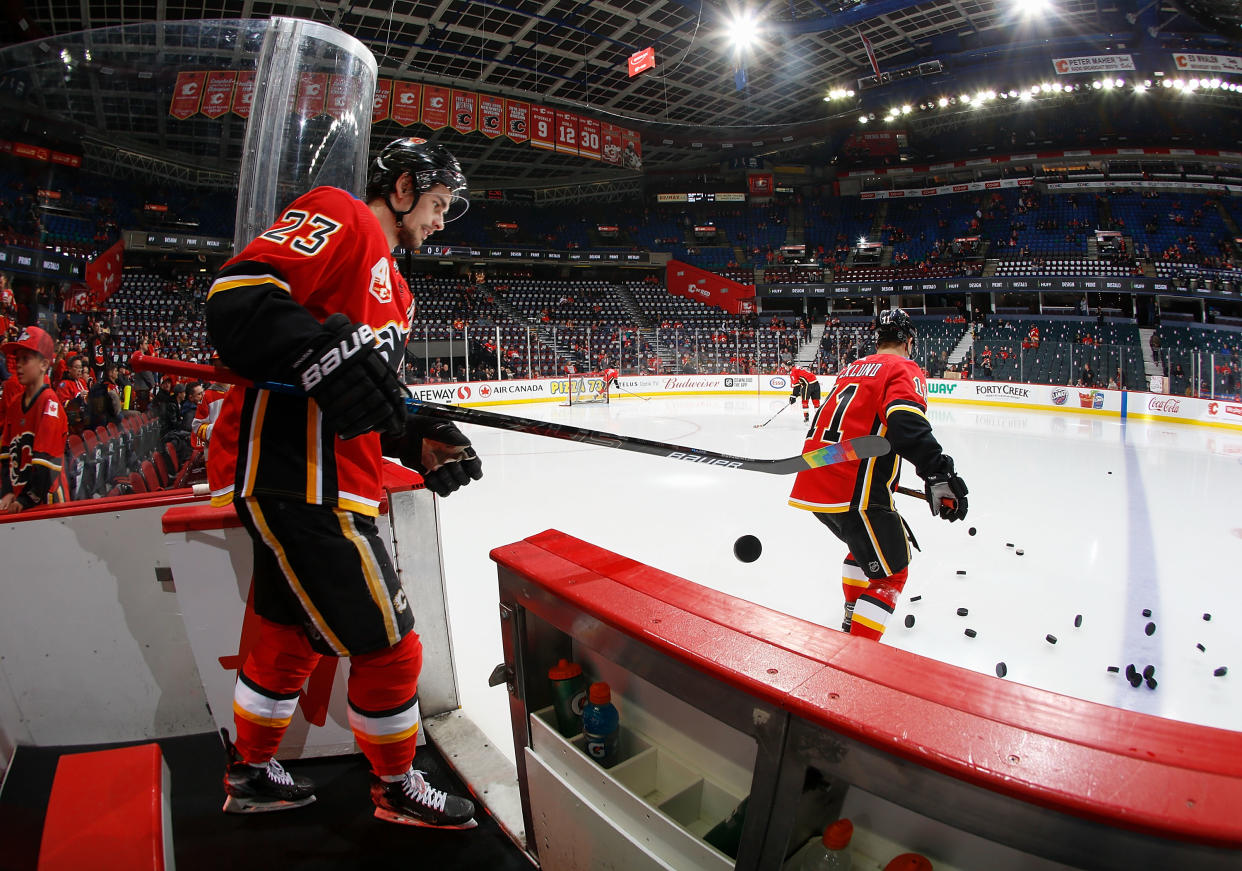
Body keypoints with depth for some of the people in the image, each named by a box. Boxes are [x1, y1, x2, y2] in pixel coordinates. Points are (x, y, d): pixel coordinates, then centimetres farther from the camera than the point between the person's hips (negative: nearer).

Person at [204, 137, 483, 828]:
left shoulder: (392, 284, 23)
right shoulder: (340, 217, -5)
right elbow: (238, 296, -19)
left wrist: (419, 441, 9)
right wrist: (325, 352, -33)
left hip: (327, 479, 10)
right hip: (290, 473, -10)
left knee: (294, 635, 23)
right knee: (387, 644, 1)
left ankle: (251, 774, 45)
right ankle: (397, 788, 24)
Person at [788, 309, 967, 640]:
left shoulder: (852, 369, 23)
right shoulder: (904, 370, -1)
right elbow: (906, 423, -23)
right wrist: (938, 474, -29)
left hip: (811, 484, 8)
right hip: (854, 493, -8)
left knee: (864, 543, 33)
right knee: (890, 572, 5)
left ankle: (851, 619, 46)